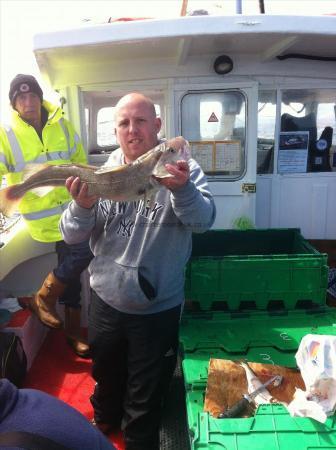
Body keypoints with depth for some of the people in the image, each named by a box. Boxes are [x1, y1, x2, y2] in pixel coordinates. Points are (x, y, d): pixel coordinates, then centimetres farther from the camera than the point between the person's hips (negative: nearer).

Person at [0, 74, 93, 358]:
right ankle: (43, 298, 6)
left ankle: (73, 332, 29)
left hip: (71, 207, 5)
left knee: (70, 267, 11)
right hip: (43, 214, -4)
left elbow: (80, 162, 13)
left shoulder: (62, 125, 5)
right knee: (85, 249, -19)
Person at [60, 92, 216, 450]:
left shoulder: (181, 169, -12)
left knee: (146, 393, 18)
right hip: (106, 300, 3)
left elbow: (203, 220, -26)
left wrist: (182, 190, -47)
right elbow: (71, 236, -8)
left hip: (158, 307, -3)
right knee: (106, 373, 29)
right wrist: (83, 207, -31)